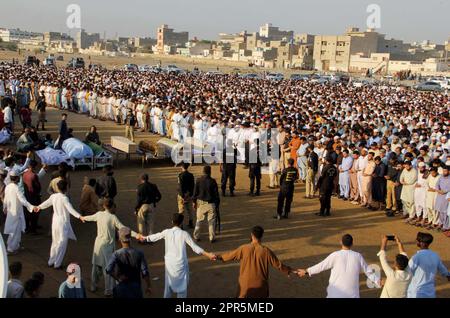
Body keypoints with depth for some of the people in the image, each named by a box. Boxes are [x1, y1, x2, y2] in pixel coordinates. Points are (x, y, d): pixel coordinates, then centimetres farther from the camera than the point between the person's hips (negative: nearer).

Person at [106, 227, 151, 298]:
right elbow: (145, 272, -9)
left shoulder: (117, 254, -14)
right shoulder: (139, 253, -10)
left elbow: (108, 270, -27)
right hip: (136, 287, 1)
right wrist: (148, 286, 3)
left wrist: (117, 277, -12)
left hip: (121, 288, -1)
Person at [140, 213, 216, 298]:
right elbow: (195, 247, -13)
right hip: (180, 263, -3)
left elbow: (154, 237, 13)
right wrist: (208, 255, -8)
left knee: (168, 285, 18)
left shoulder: (166, 232, -4)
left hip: (169, 263, 3)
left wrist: (144, 238, 32)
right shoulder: (184, 234, -12)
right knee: (182, 286, 9)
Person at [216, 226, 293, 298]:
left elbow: (230, 255, 4)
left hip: (245, 284, 0)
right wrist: (290, 271, 11)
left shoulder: (244, 249, -11)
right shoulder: (266, 251, -11)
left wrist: (218, 257, 22)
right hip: (260, 285, 0)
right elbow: (278, 264, -5)